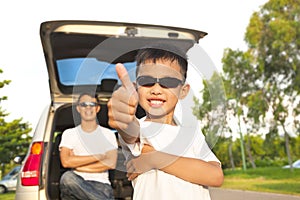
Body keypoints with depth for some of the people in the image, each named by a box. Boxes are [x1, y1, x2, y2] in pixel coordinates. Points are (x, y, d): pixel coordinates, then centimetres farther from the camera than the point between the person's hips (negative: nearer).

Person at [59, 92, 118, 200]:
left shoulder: (108, 134, 11)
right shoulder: (69, 133, 12)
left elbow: (111, 163, -4)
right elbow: (66, 161, -5)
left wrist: (77, 164, -5)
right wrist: (98, 157, -6)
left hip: (101, 184, -1)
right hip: (77, 183, 2)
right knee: (67, 178, -34)